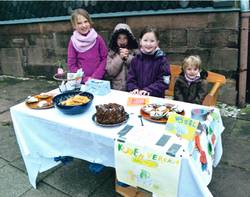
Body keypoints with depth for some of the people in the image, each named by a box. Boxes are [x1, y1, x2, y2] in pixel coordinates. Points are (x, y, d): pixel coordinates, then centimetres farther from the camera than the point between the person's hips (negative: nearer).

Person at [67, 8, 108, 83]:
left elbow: (105, 59, -2)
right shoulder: (73, 42, -1)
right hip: (81, 82, 0)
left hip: (99, 80, 0)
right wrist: (85, 79, -10)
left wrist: (95, 77, -9)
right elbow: (71, 65, -2)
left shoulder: (98, 39, -1)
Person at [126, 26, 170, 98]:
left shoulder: (162, 59, -1)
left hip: (156, 98, -3)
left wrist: (148, 90, -13)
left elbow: (163, 82, -5)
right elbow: (130, 79, 12)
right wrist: (134, 88, -6)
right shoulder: (136, 59, 10)